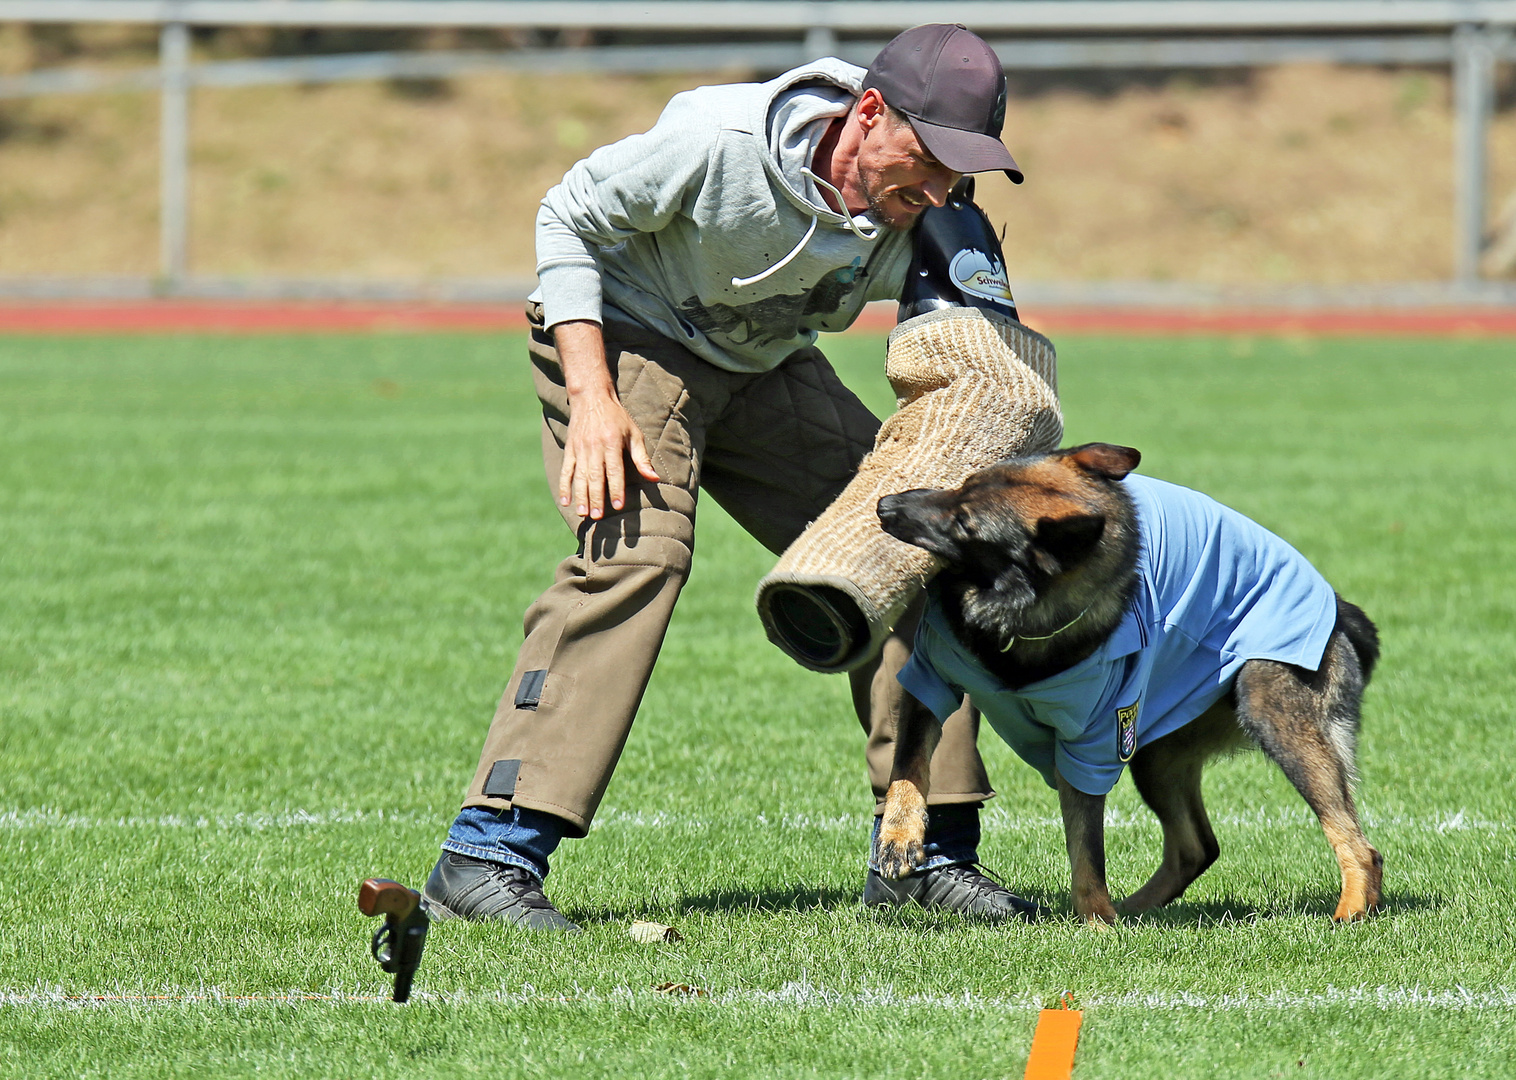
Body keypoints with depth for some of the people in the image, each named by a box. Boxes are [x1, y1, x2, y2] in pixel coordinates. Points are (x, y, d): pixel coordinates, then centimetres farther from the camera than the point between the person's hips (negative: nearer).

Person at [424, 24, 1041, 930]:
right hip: (628, 342, -6)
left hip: (767, 372, 6)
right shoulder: (718, 142, -33)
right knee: (635, 551, -29)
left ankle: (925, 855, 9)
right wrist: (591, 396, -27)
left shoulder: (915, 232, -16)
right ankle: (490, 850, -31)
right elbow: (567, 219, -19)